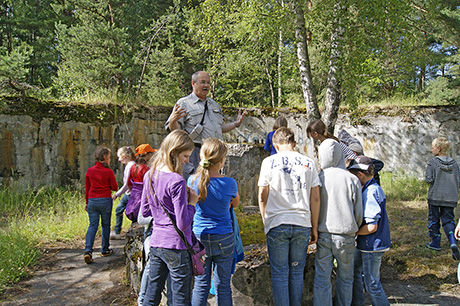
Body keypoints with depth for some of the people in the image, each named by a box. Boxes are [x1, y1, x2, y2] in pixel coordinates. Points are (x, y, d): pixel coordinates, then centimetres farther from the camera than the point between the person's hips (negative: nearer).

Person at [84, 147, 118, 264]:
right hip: (105, 201, -3)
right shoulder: (108, 171, -8)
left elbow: (87, 188, 7)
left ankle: (88, 251, -12)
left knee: (92, 225, 3)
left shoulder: (90, 171, 1)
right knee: (106, 225, 11)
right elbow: (115, 187, -2)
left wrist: (87, 202, 15)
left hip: (92, 201, 3)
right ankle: (105, 250, 21)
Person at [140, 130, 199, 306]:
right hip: (176, 246, -8)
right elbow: (183, 224, -19)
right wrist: (192, 203, -6)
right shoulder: (177, 181, -19)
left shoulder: (149, 175, 5)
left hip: (155, 243, 8)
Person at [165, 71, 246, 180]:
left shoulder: (215, 104, 21)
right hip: (194, 153, -6)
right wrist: (173, 120, -28)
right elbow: (175, 130, -8)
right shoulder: (184, 103, 0)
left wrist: (236, 123, 15)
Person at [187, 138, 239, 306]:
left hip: (199, 237, 2)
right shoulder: (229, 183, -13)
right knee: (223, 286, 11)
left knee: (200, 285, 13)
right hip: (224, 239, -1)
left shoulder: (193, 180, -8)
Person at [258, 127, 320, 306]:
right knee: (297, 273, 14)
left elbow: (262, 197, 1)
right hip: (302, 224, 2)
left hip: (277, 224, -2)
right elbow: (315, 198, 4)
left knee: (280, 274, 6)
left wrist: (265, 222, 13)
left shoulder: (269, 162, 0)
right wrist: (314, 227, 11)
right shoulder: (308, 163, 5)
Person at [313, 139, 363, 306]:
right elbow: (358, 212, -1)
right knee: (345, 279, 17)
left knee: (322, 280, 7)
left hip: (323, 236, 0)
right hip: (345, 237, 0)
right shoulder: (352, 179, -7)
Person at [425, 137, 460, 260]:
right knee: (448, 220, 9)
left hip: (435, 196, -3)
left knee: (433, 219, 11)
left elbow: (428, 179, -15)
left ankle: (436, 242, 19)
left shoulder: (433, 162, -10)